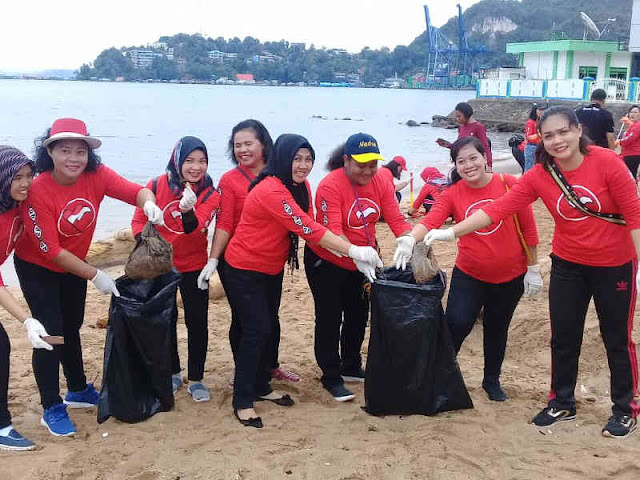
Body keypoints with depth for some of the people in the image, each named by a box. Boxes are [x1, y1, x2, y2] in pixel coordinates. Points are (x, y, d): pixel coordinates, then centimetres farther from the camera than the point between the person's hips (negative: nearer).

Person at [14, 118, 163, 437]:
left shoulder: (96, 176, -19)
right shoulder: (38, 191, -31)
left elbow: (137, 191, -24)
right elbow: (50, 250, -28)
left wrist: (148, 203, -48)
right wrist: (95, 275, -26)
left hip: (73, 265, 5)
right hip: (37, 268, -5)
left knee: (71, 328, 19)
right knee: (51, 331, -7)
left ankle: (78, 391, 38)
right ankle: (51, 409, 8)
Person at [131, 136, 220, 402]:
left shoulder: (210, 195, -12)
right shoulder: (156, 186, -11)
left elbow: (194, 230, -28)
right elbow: (139, 220, -1)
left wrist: (188, 210, -47)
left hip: (194, 268, -1)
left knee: (197, 322, 1)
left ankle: (196, 379, 16)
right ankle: (172, 374, 31)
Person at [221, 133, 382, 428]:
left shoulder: (300, 187, -1)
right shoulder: (271, 191, -29)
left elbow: (312, 228, -6)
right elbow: (307, 229, -34)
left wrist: (354, 255, -19)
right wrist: (354, 251, -36)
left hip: (272, 268, 9)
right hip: (244, 270, -9)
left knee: (267, 327, 16)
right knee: (256, 331, -6)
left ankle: (261, 387, 32)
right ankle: (242, 402, 5)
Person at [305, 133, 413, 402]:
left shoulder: (380, 183, -7)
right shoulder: (330, 186, -24)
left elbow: (396, 220, -12)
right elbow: (332, 231, -32)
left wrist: (408, 240, -33)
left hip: (361, 262, 6)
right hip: (327, 262, -6)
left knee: (358, 316, 17)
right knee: (330, 319, 2)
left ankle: (351, 368, 36)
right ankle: (331, 378, 14)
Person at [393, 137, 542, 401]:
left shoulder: (509, 184, -11)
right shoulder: (452, 194, -8)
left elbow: (528, 229, -5)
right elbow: (430, 221, -25)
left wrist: (533, 269, -2)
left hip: (510, 277, 0)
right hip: (469, 275, 0)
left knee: (496, 329, 16)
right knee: (457, 324, -11)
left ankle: (492, 380, 38)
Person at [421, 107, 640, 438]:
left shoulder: (606, 162, -20)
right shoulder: (539, 175, -11)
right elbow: (498, 208, -16)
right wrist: (451, 232, -23)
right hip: (568, 265, 3)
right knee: (563, 337, 12)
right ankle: (562, 403, 32)